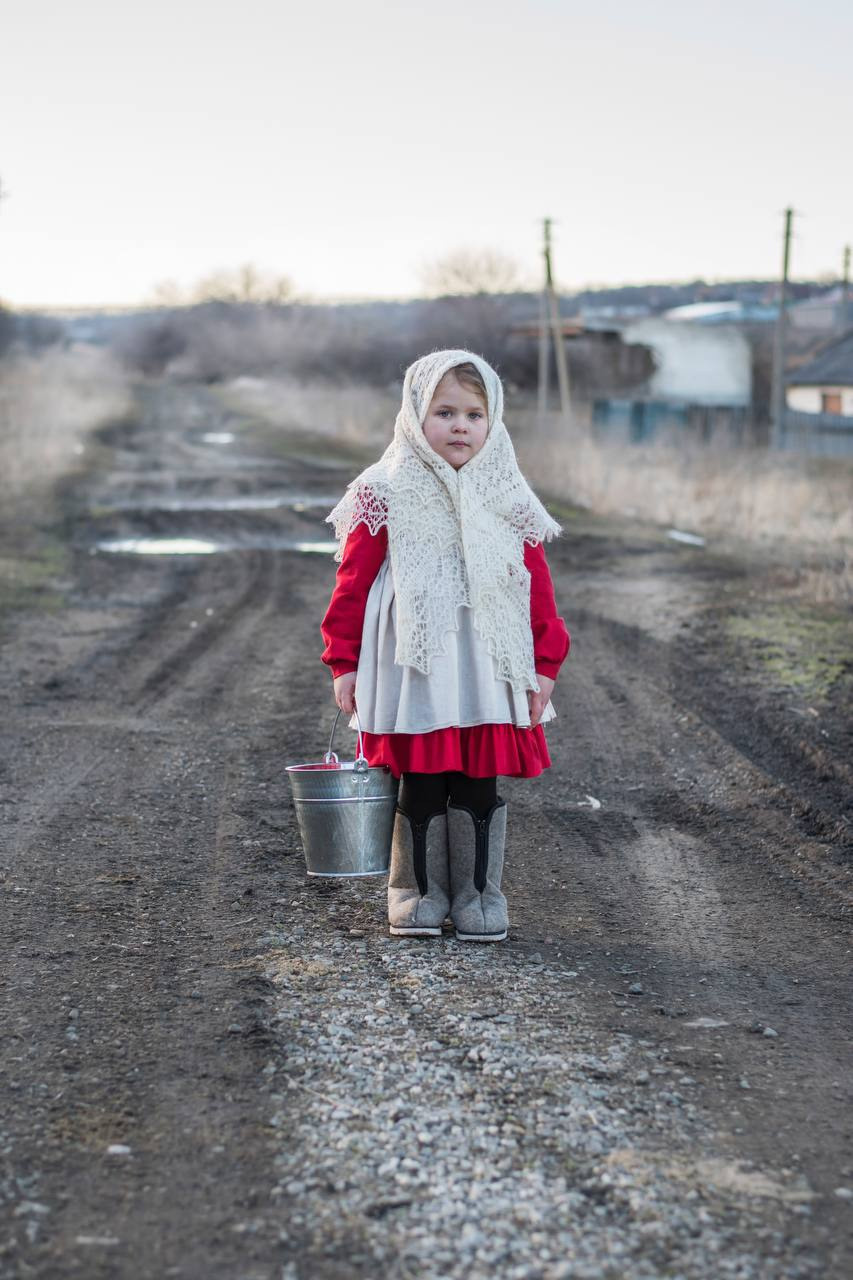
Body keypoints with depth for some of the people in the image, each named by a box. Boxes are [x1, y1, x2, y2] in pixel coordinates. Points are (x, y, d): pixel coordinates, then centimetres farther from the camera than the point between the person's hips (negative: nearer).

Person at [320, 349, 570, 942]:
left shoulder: (509, 503, 4)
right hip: (412, 672, -2)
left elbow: (539, 590, 6)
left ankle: (479, 893, 18)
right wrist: (344, 662, -1)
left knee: (480, 783, 6)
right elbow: (353, 583, 0)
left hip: (488, 674, 2)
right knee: (420, 782, 6)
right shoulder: (387, 497, -2)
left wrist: (545, 665, 3)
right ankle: (418, 892, 19)